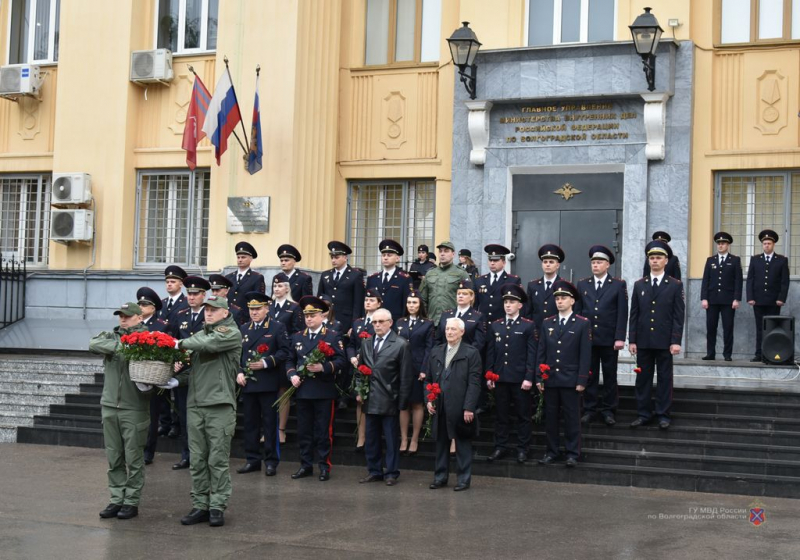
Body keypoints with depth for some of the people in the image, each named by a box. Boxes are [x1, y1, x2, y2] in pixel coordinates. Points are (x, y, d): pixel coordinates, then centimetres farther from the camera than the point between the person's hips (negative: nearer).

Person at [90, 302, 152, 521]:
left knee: (134, 458, 2)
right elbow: (94, 344, -9)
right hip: (109, 406, 4)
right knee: (114, 458, 10)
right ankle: (117, 499, 19)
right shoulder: (110, 337, 10)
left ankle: (132, 501, 10)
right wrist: (119, 345, -20)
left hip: (134, 408, -4)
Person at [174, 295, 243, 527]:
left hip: (220, 405, -6)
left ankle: (217, 507, 4)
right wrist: (177, 378, 4)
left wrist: (181, 343, -7)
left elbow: (210, 344, -19)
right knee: (197, 460, 8)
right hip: (194, 404, 6)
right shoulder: (199, 335, 19)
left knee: (218, 460, -2)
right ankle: (200, 506, 14)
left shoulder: (232, 334, -1)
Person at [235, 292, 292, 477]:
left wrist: (266, 363, -15)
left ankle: (271, 461, 4)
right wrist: (239, 372, 0)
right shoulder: (244, 329, 15)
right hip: (248, 383, 5)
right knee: (250, 422, 8)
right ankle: (252, 459, 15)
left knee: (269, 422, -1)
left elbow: (285, 352, -6)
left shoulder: (277, 327, 0)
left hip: (268, 383, -5)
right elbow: (237, 353, 15)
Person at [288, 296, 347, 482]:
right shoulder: (297, 337, 14)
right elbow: (290, 361, 15)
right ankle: (306, 465, 16)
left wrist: (323, 367, -20)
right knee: (304, 430, 8)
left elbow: (341, 360, -6)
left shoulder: (332, 336, 1)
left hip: (324, 391, -4)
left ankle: (324, 466, 6)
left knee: (323, 431, 0)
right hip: (302, 390, 4)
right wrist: (292, 375, -4)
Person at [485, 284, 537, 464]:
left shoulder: (528, 326, -2)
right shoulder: (495, 325, 9)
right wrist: (489, 376, 4)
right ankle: (500, 447, 17)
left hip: (520, 379, -3)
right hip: (500, 378, 3)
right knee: (501, 414, 9)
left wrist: (529, 378, -12)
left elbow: (532, 354, -6)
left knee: (523, 415, 4)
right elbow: (490, 352, 10)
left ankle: (523, 449, 12)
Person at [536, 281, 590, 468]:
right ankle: (551, 452, 17)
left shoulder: (583, 324, -1)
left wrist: (582, 380, -9)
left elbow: (585, 354, -4)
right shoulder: (547, 324, 10)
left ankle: (572, 453, 10)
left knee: (572, 418, 2)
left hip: (570, 380, -4)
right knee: (550, 417, 8)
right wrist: (539, 378, 5)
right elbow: (541, 352, 10)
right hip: (550, 380, 4)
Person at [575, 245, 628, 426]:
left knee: (610, 376, 5)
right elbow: (577, 312, 9)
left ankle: (608, 410, 12)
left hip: (609, 340, -2)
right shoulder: (582, 285, 9)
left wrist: (620, 338, -11)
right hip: (587, 338, 2)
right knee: (589, 376, 5)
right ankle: (590, 409, 12)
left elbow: (622, 313, -3)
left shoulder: (619, 285, 2)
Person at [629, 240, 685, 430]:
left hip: (664, 341, -2)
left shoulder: (675, 285, 2)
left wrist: (676, 341, -9)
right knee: (642, 378, 5)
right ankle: (643, 414, 12)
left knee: (665, 379, 3)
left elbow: (678, 315, -2)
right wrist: (632, 339, 2)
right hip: (643, 341, 2)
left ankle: (663, 415, 10)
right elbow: (634, 314, 8)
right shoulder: (639, 285, 9)